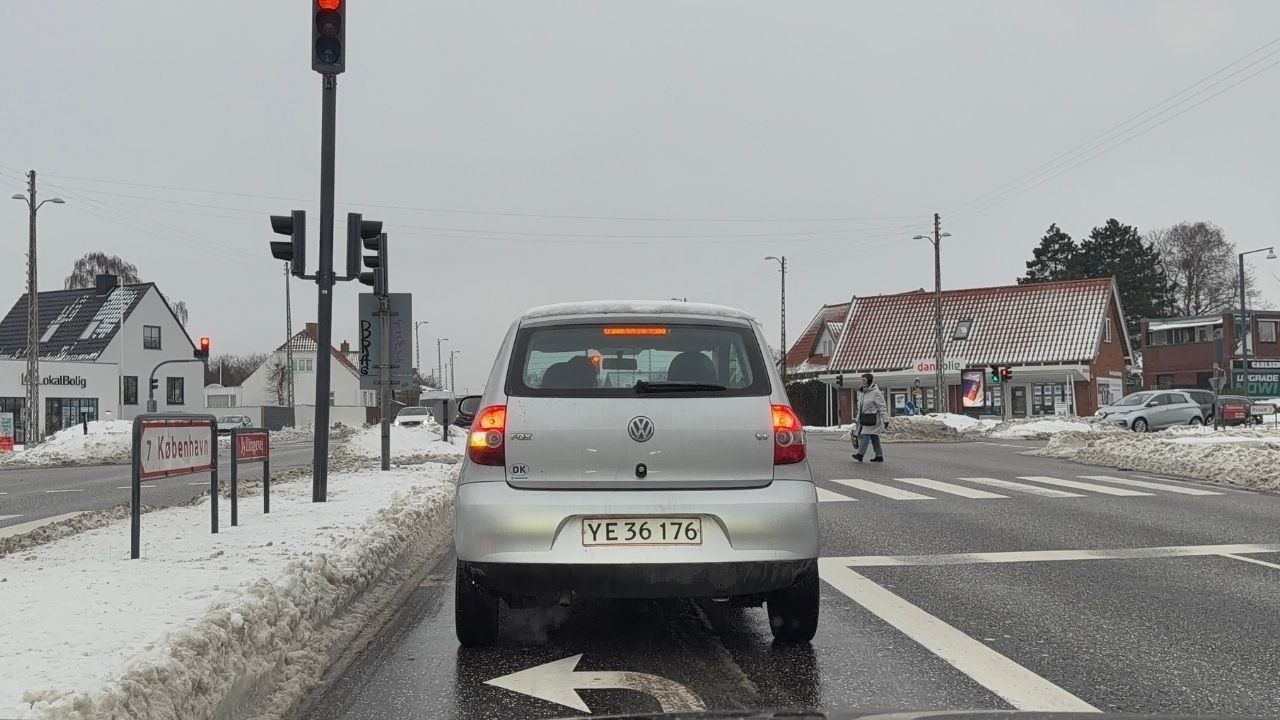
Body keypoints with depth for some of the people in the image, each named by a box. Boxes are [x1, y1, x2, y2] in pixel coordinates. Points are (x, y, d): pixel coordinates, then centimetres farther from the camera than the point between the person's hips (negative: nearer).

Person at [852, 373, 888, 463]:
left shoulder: (876, 393, -12)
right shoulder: (862, 393, 14)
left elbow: (882, 407, -14)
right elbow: (860, 407, 23)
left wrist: (885, 420, -17)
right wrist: (857, 418, 23)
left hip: (872, 419, -8)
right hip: (864, 419, 8)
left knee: (866, 435, -14)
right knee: (874, 437, 10)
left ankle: (860, 454, -19)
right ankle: (879, 456, 15)